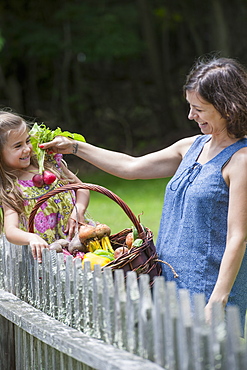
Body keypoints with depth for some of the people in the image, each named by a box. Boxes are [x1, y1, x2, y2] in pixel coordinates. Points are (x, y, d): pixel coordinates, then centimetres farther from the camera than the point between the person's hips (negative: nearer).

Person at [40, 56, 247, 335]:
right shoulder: (192, 146, 12)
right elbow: (131, 167, 22)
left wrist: (217, 302, -21)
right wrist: (75, 147, 22)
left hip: (210, 289, -8)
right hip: (172, 279, 8)